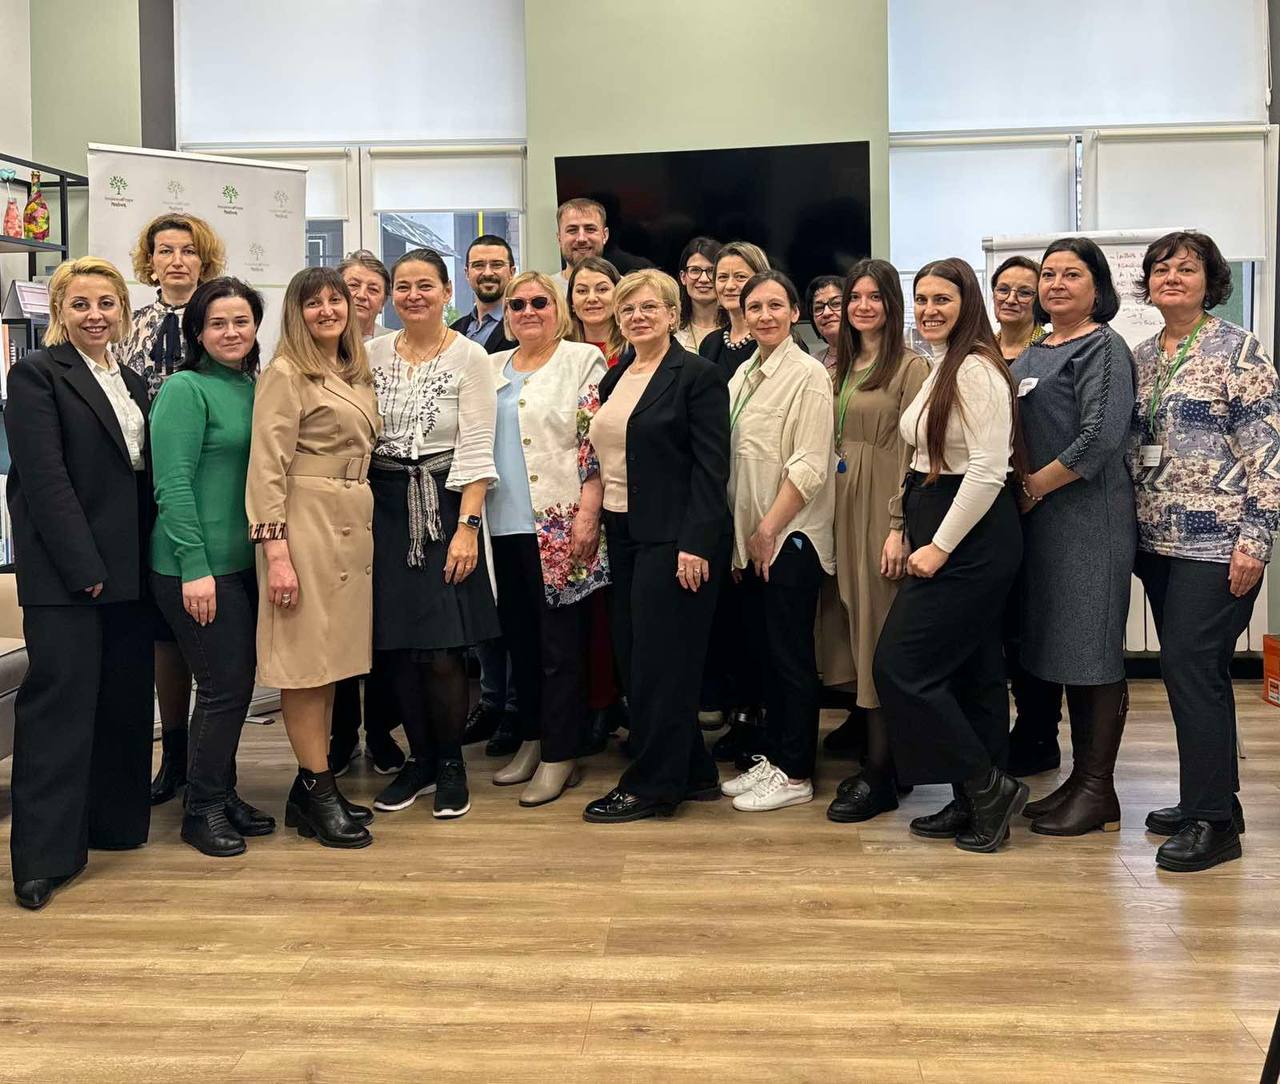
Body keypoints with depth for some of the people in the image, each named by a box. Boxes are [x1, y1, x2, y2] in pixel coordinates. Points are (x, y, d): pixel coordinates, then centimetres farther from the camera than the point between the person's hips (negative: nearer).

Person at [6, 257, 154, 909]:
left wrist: (152, 561, 6)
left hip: (128, 572, 7)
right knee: (60, 702, -5)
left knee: (127, 698, 11)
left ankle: (115, 821, 25)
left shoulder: (133, 384, 16)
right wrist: (84, 567, -17)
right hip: (63, 573, -7)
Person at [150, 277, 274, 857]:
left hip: (243, 562, 7)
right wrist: (195, 567, -19)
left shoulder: (254, 389, 12)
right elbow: (173, 484, -16)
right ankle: (201, 809, 13)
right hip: (198, 565, -7)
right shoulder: (184, 390, -10)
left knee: (238, 682, 13)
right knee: (225, 685, -3)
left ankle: (222, 794, 28)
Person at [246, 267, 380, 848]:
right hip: (306, 523, -8)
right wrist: (275, 552, -19)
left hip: (353, 527, 8)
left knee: (331, 658, 11)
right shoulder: (286, 373, -7)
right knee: (306, 658, -2)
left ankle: (313, 789, 19)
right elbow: (266, 467, -13)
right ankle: (318, 792, 7)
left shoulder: (356, 375, 16)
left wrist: (364, 528, 12)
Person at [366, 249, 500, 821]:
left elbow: (476, 450, -7)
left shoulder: (469, 356, -3)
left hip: (444, 507, -4)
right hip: (384, 509, 4)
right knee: (397, 648, 6)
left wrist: (466, 526, -14)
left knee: (441, 652, -6)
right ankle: (420, 758, 23)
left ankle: (450, 764, 14)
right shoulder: (374, 354, 8)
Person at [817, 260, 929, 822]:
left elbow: (911, 451, -12)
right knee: (850, 626, 9)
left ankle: (880, 776, 2)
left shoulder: (910, 367, -7)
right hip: (838, 506, 7)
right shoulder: (836, 366, 16)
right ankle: (873, 755, 19)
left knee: (879, 634, -4)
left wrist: (898, 527, -18)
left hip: (882, 509, -7)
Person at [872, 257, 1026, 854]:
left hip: (971, 536, -10)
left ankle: (987, 787, 1)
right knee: (966, 671, 12)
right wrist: (907, 532, 12)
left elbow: (989, 470, -21)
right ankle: (974, 802, 20)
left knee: (901, 665, -9)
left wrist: (939, 547, -19)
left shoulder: (975, 369, -14)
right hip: (936, 532, 10)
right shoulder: (940, 368, 16)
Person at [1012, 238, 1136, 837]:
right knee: (1064, 649, 12)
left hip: (1089, 517, -8)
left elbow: (1100, 438, -19)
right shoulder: (1032, 354, 17)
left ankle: (1099, 791, 6)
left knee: (1094, 651, -3)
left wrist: (1033, 487, -13)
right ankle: (1079, 778, 21)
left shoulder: (1103, 348, -8)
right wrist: (1023, 493, 6)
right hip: (1041, 519, 8)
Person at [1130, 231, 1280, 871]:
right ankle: (1208, 801, 22)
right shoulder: (1140, 358, 13)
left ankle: (1212, 821, 1)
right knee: (1190, 671, 11)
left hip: (1216, 543, -7)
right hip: (1158, 540, 7)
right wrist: (1130, 529, 15)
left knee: (1192, 668, -9)